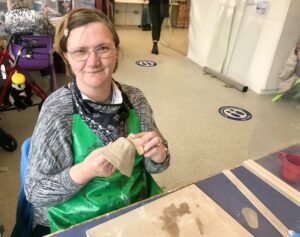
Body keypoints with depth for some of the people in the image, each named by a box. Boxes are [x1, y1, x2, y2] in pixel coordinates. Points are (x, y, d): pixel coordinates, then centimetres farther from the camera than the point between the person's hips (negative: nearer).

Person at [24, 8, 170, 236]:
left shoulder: (134, 97, -8)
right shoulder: (57, 110, -18)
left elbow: (153, 165, 1)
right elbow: (35, 193, -13)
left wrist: (158, 154, -20)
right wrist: (85, 170, -29)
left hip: (139, 206, 2)